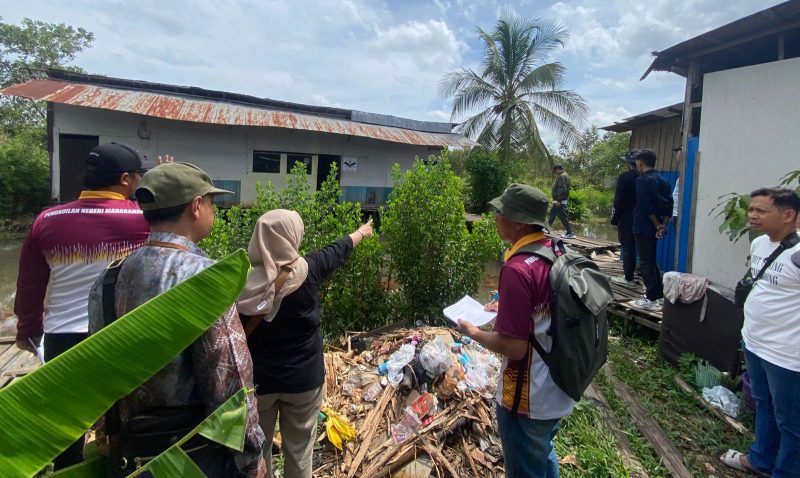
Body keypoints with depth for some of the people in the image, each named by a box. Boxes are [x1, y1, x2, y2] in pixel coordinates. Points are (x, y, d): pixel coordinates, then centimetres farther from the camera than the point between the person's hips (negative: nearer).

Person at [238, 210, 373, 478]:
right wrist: (361, 232, 22)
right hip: (303, 378, -1)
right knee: (298, 450, 16)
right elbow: (338, 250, 4)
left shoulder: (246, 283, -14)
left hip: (257, 379, 1)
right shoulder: (307, 270, -15)